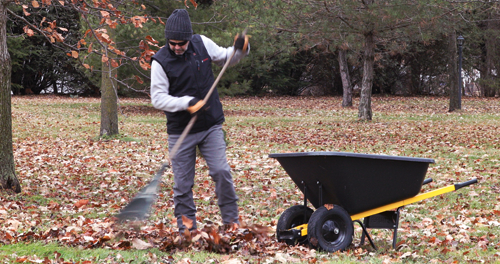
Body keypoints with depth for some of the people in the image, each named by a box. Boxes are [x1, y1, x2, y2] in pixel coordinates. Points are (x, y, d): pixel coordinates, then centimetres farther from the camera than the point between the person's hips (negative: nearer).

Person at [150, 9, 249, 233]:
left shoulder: (202, 44, -3)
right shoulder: (161, 61, -13)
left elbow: (225, 58, 14)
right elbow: (158, 98, -14)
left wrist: (239, 50, -7)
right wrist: (186, 103, -27)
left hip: (211, 125, 2)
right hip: (180, 131, -2)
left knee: (221, 171, -8)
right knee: (182, 183, 3)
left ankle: (231, 219, 6)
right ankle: (186, 229, 15)